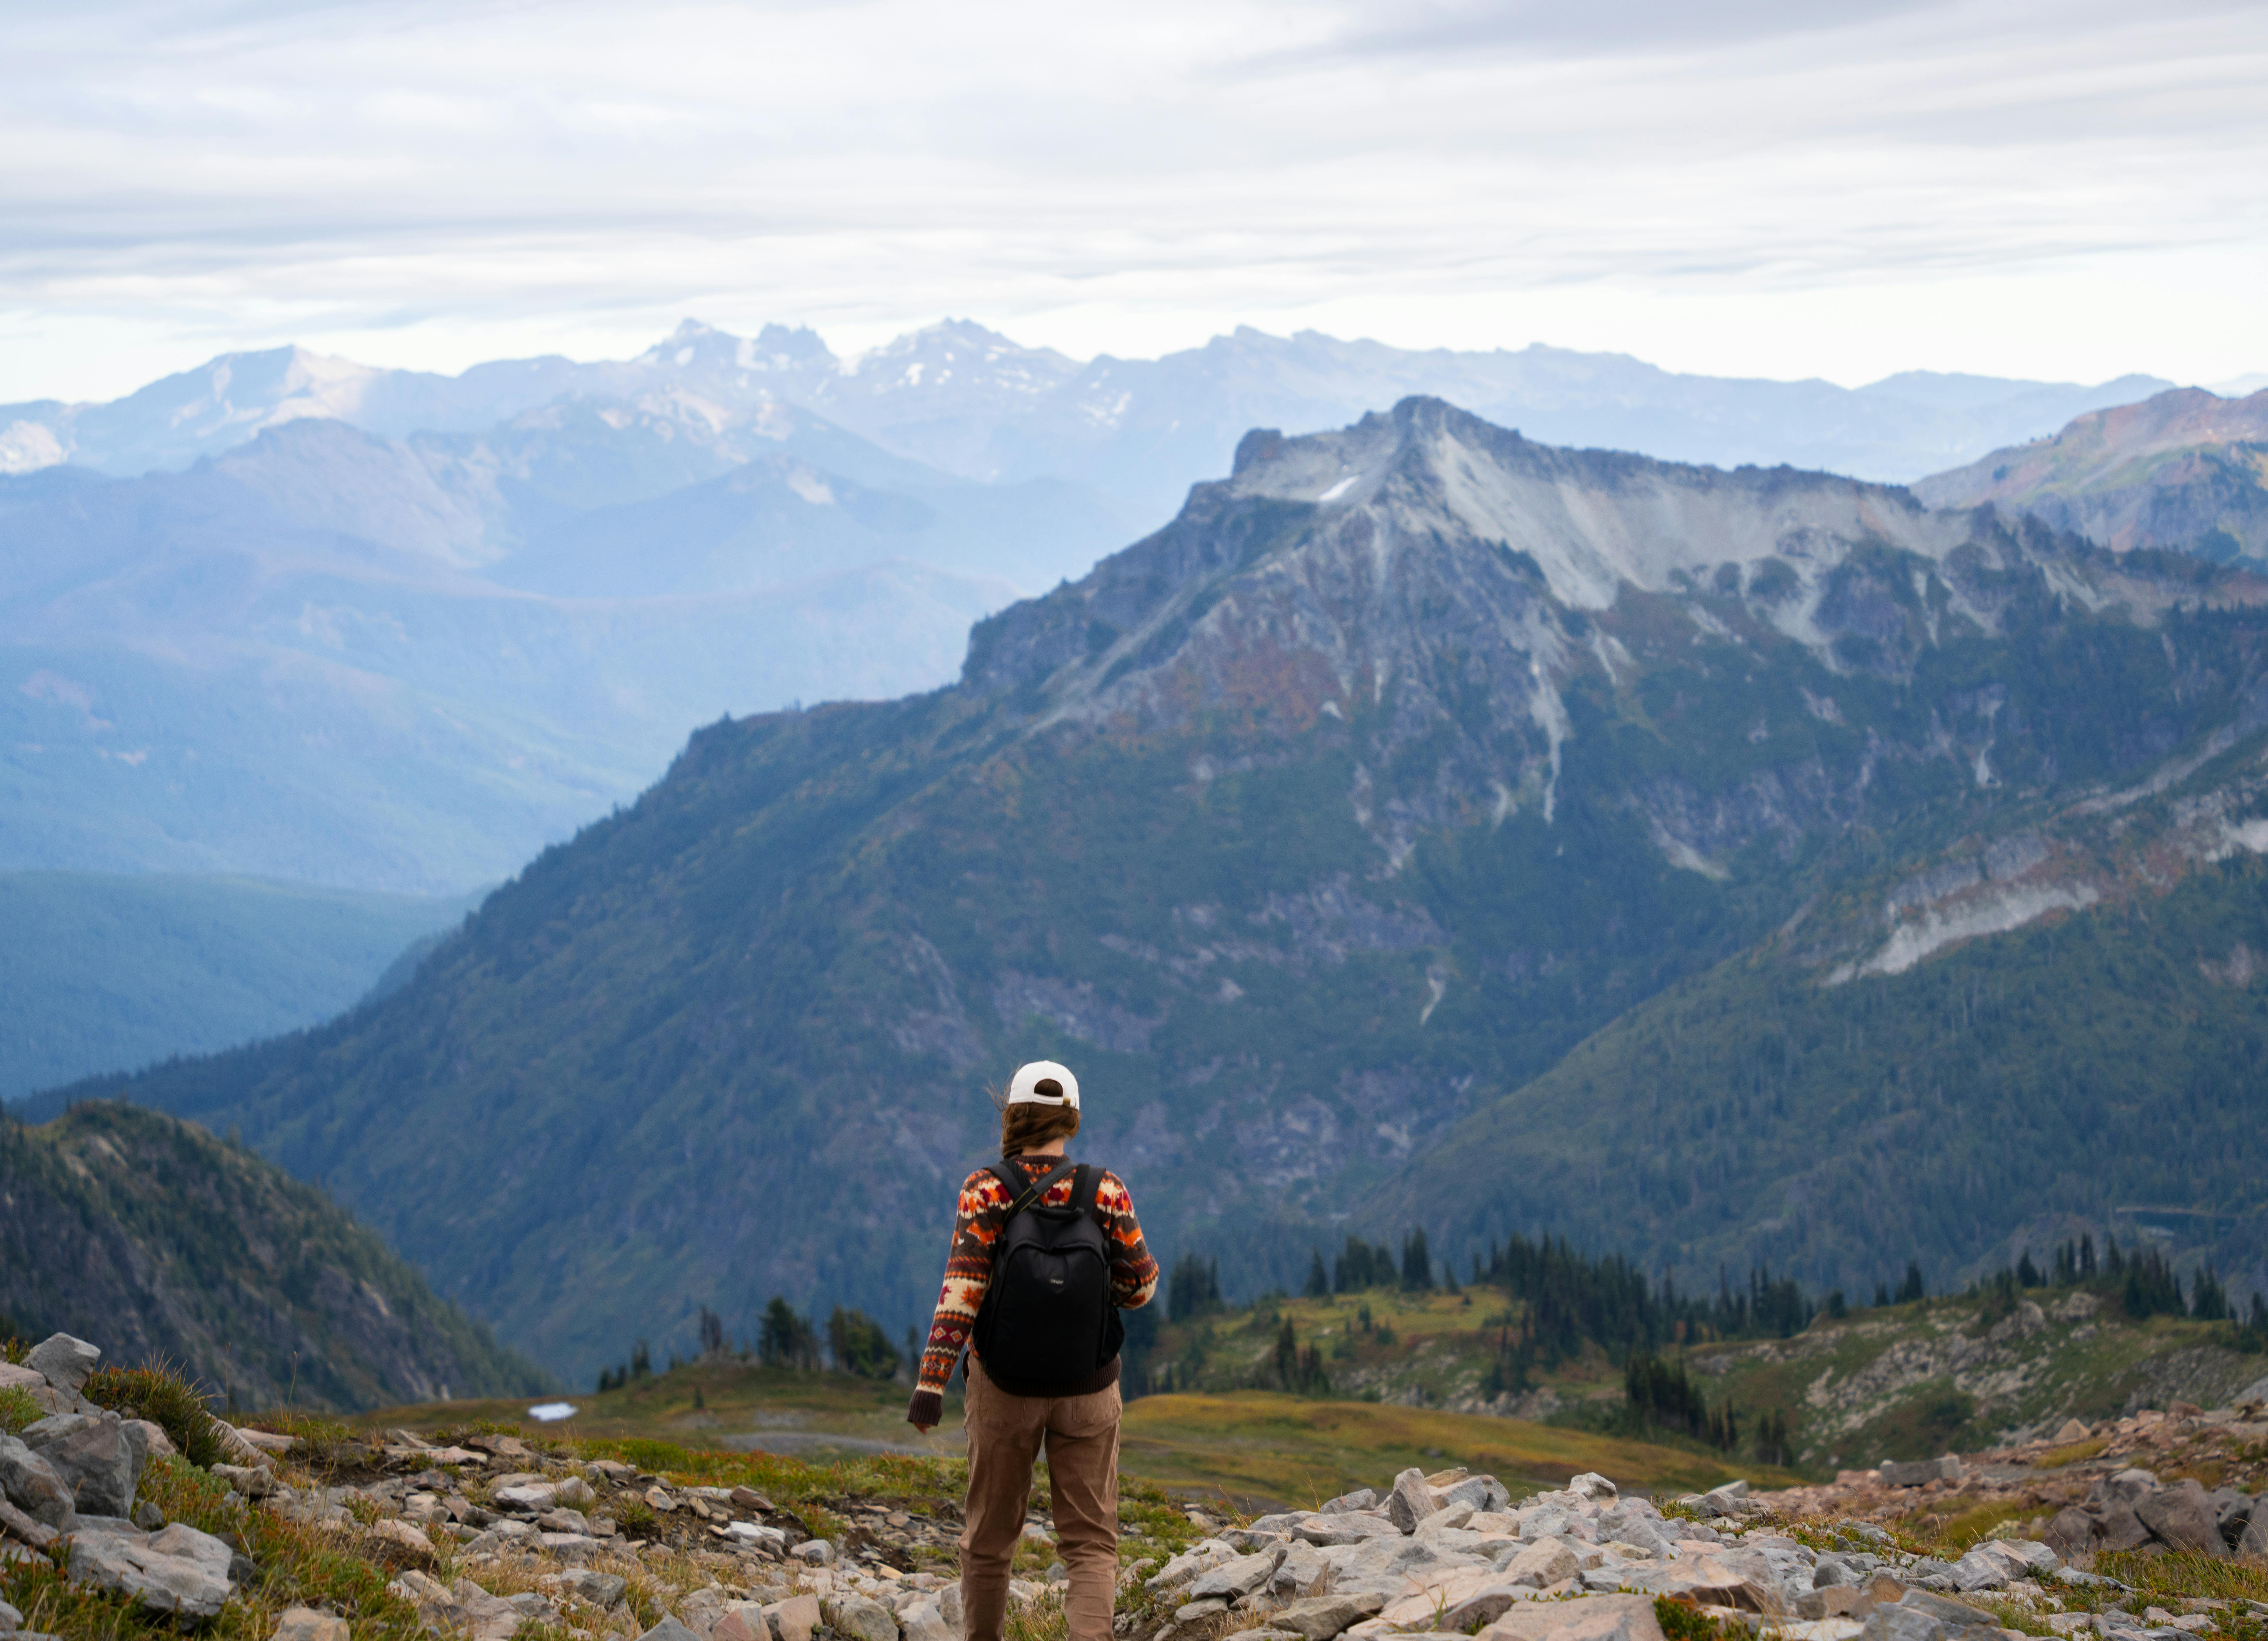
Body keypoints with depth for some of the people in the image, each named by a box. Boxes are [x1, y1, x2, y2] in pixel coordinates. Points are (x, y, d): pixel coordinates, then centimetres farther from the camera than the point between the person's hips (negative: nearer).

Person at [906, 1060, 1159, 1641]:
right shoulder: (1105, 1191, -8)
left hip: (1004, 1385, 0)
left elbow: (962, 1287, -18)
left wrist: (931, 1382, -19)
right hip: (1088, 1390, 0)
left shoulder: (987, 1190, -11)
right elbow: (1141, 1286, -1)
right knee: (1091, 1542, 4)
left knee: (989, 1536, 17)